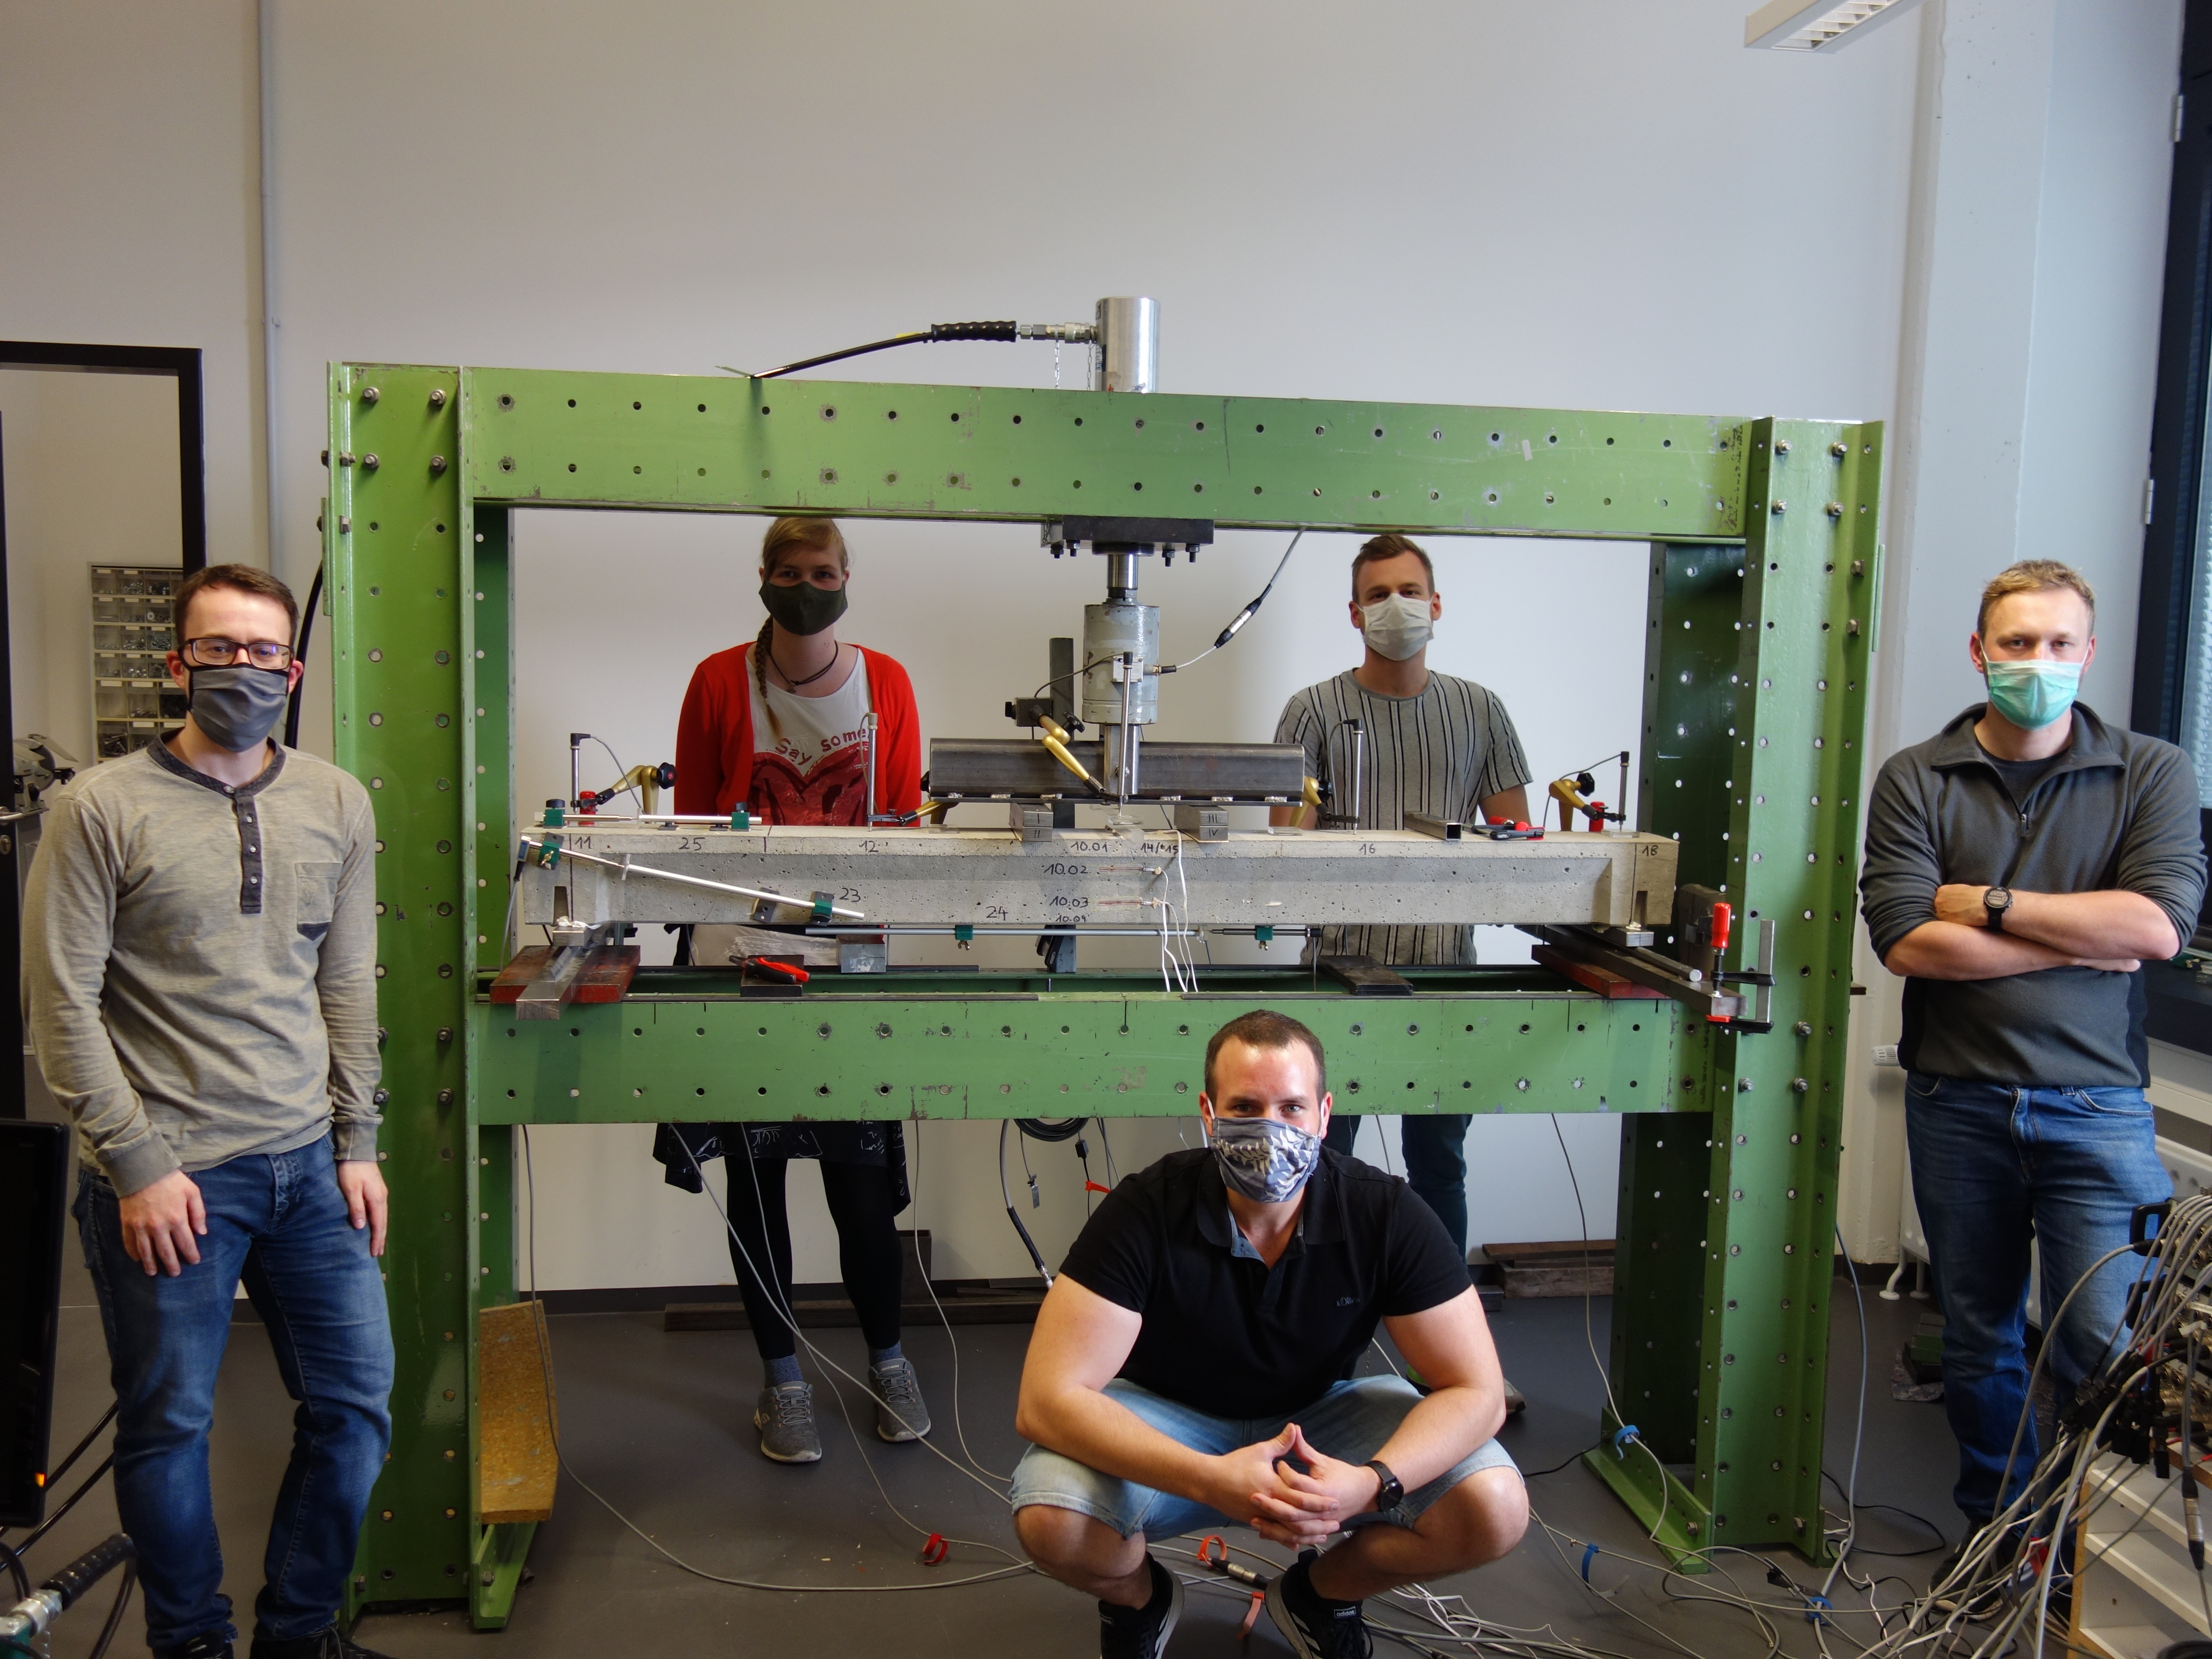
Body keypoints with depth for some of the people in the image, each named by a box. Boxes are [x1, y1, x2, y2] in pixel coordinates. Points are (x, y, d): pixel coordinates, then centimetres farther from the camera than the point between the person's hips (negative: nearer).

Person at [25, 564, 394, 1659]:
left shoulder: (337, 805, 6)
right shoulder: (100, 809, -6)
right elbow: (63, 1005, -7)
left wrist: (357, 1145, 7)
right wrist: (137, 1164, -10)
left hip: (309, 1166, 4)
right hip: (171, 1174, -4)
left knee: (358, 1401, 9)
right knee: (170, 1424, 10)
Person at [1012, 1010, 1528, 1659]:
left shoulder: (1387, 1215, -20)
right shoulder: (1145, 1210, -26)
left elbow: (1476, 1392, -18)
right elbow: (1047, 1400, -30)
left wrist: (1371, 1483, -38)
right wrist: (1211, 1480, -44)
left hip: (1319, 1414, 2)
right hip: (1168, 1420, -1)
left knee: (1495, 1508, -22)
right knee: (1050, 1520, -31)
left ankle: (1320, 1595, 9)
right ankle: (1138, 1598, 7)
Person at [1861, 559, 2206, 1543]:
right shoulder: (1916, 780, 1)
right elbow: (1906, 940, -12)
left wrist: (1990, 904, -11)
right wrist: (2080, 944, -10)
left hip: (2095, 1103, -1)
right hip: (1957, 1102, 1)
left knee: (2103, 1345, -4)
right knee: (1977, 1339, 14)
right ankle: (1998, 1528, 33)